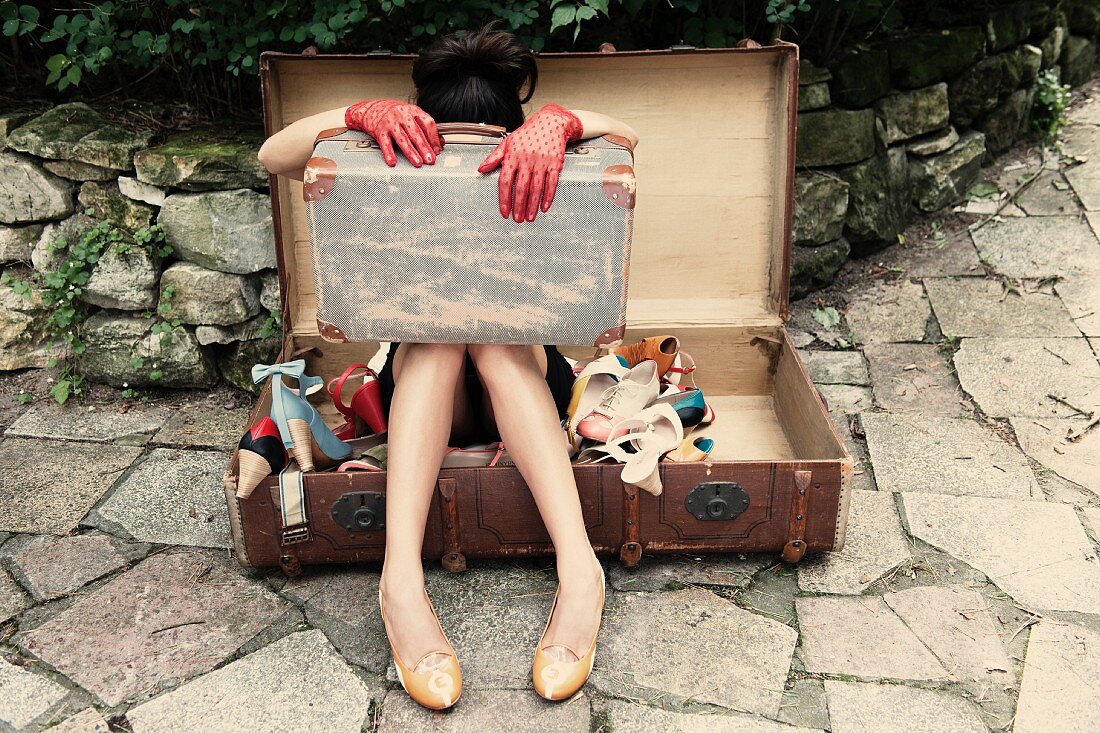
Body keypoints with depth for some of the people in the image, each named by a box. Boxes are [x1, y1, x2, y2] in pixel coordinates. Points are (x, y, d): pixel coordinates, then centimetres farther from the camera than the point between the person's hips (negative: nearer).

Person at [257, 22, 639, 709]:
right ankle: (402, 576, -49)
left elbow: (625, 136, -21)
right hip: (425, 391, 1)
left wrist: (557, 122, -43)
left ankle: (578, 566, -48)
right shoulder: (405, 175, -4)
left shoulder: (530, 175, -5)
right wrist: (365, 113, -34)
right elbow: (273, 156, -16)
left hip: (524, 382, 0)